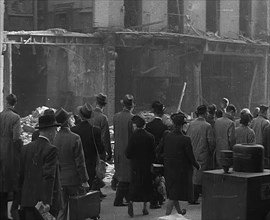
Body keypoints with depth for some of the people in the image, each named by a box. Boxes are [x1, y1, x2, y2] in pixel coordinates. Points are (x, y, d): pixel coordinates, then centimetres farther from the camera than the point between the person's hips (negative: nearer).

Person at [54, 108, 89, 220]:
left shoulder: (55, 138, -1)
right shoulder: (75, 138, -15)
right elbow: (80, 162, -13)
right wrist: (84, 180, -6)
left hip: (59, 180, 5)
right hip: (74, 179, -4)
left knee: (61, 209, 10)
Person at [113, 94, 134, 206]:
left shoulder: (116, 116, 0)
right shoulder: (132, 118, -17)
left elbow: (115, 134, 7)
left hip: (118, 149, 6)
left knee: (122, 175, 16)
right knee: (125, 176, 3)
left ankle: (128, 197, 27)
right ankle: (118, 200, 3)